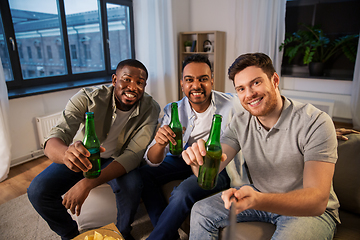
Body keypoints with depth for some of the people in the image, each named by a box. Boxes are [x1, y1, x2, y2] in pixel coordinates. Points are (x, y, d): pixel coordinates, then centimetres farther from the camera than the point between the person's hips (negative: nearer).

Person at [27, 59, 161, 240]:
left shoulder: (150, 109, -22)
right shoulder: (87, 98, -24)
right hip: (81, 156, 2)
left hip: (117, 160, -1)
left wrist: (88, 183, -39)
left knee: (132, 186, -31)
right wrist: (66, 153, -58)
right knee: (37, 191, -16)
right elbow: (53, 140, -31)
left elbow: (133, 154, -27)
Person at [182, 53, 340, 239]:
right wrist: (199, 159, -38)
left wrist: (258, 200, -48)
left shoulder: (315, 123, -23)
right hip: (261, 197, 5)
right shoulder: (240, 123, -7)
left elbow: (317, 201, -30)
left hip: (310, 210, -4)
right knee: (200, 212, -2)